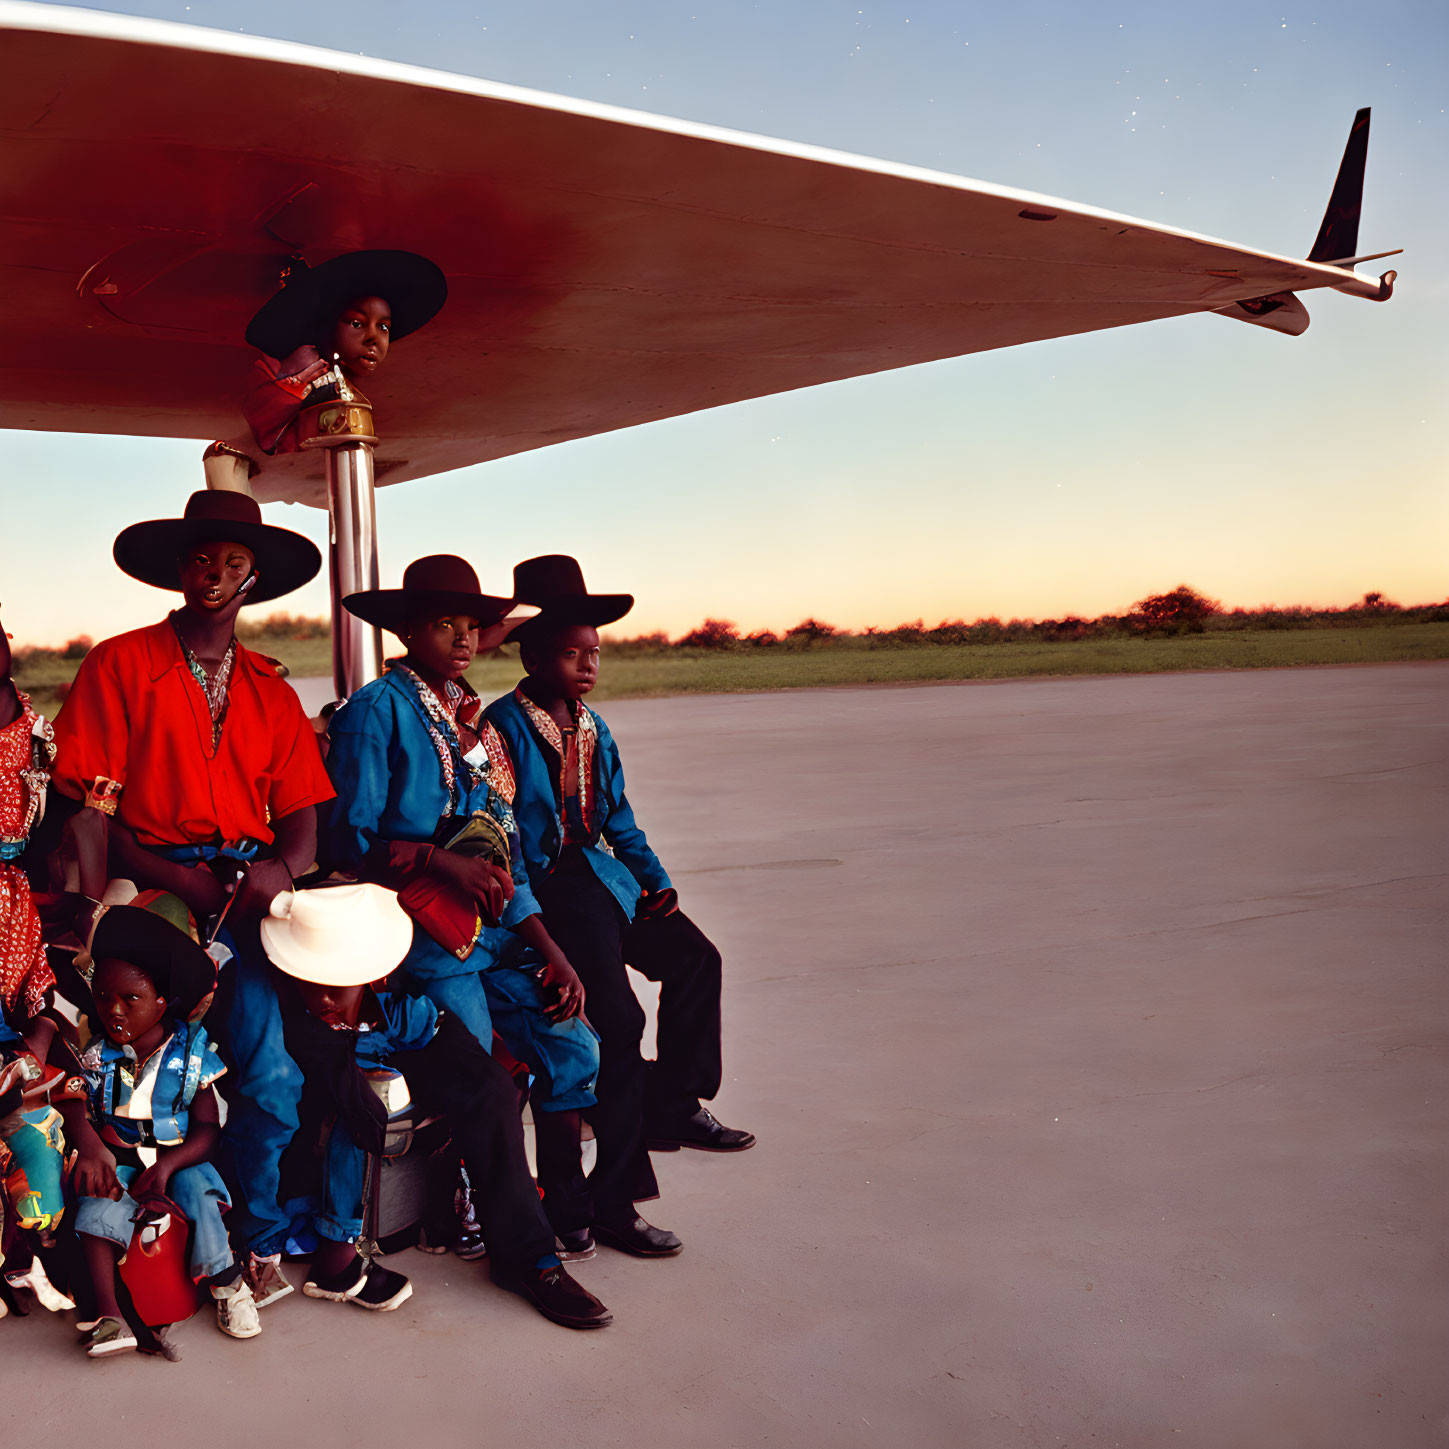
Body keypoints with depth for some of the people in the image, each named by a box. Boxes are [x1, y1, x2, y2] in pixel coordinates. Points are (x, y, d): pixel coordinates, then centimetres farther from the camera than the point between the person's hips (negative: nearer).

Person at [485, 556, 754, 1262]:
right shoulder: (502, 727, -11)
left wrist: (657, 884, 7)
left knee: (695, 958, 6)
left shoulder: (592, 728, 15)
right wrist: (530, 928, -22)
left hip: (601, 877, 9)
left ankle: (673, 1109, 24)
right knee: (617, 1017, -20)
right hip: (543, 890, -9)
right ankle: (612, 1200, -11)